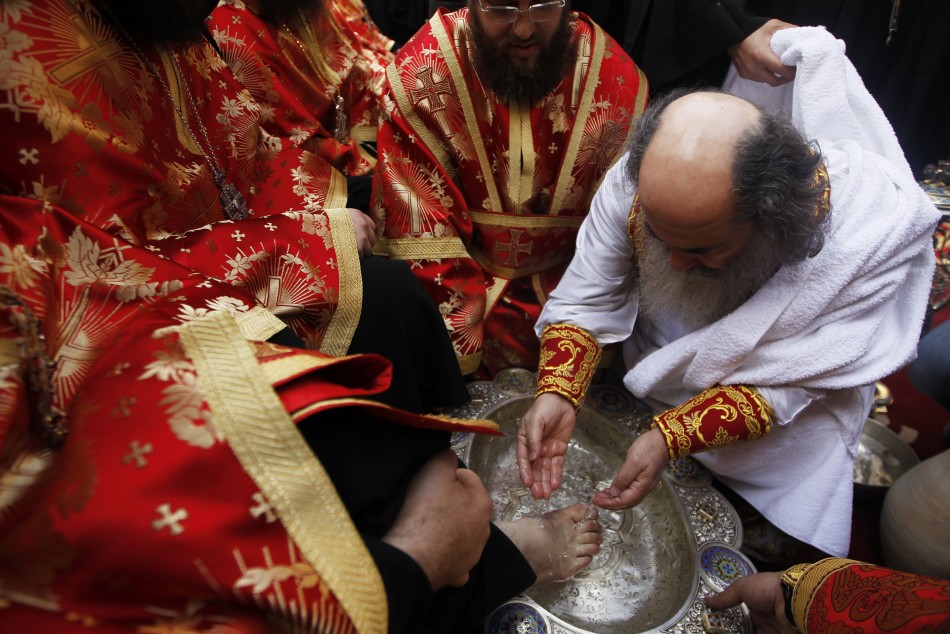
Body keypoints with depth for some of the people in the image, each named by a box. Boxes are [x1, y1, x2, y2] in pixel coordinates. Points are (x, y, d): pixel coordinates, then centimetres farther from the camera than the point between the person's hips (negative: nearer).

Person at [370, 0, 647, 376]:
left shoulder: (618, 80, -9)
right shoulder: (421, 75, -13)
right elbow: (420, 231, -14)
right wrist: (463, 343, -17)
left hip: (568, 281, 2)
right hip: (466, 275, -1)